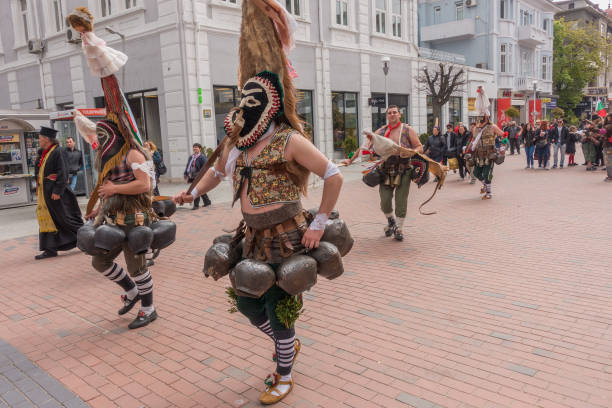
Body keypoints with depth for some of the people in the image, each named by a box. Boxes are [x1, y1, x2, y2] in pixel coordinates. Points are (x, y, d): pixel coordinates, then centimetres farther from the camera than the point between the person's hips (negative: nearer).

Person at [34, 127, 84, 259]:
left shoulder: (57, 152, -13)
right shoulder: (43, 153, 13)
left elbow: (62, 173, -18)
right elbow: (38, 171, 21)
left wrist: (57, 191, -22)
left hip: (53, 193, -9)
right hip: (44, 192, 9)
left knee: (64, 218, -1)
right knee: (47, 219, 8)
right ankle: (51, 249, 13)